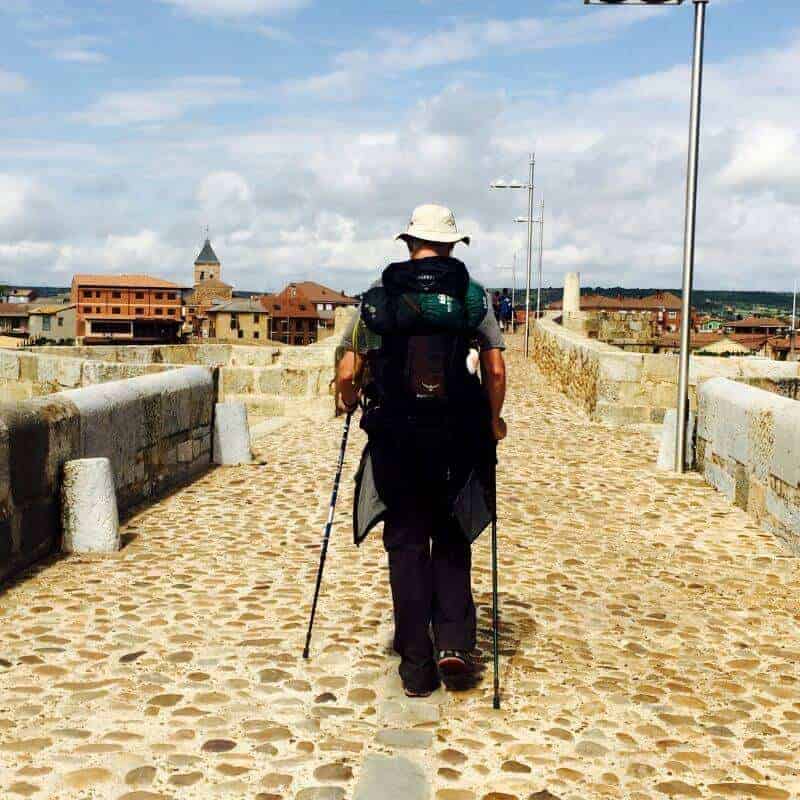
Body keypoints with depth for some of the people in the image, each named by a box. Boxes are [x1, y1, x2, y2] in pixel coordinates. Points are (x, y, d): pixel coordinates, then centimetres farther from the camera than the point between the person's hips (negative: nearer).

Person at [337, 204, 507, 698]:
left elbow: (347, 376, 2)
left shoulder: (378, 299, 2)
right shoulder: (473, 295, 2)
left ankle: (417, 669, 12)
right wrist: (494, 420, 17)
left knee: (407, 548, 9)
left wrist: (350, 402, 24)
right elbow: (496, 371, 0)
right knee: (452, 542, 17)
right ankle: (455, 643, 4)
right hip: (458, 441, 0)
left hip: (395, 441, 0)